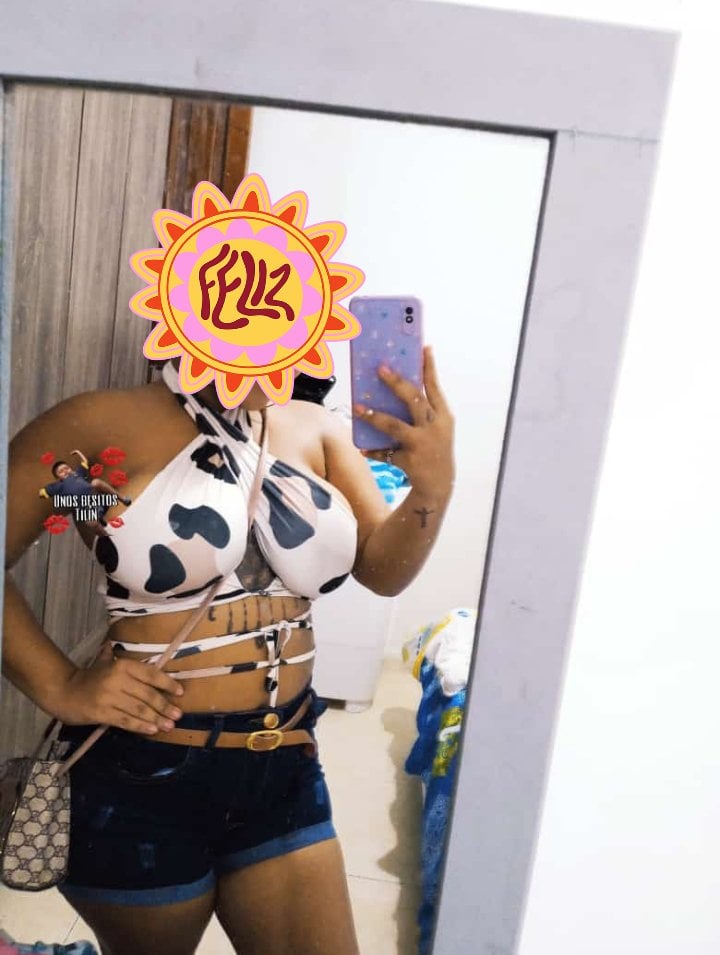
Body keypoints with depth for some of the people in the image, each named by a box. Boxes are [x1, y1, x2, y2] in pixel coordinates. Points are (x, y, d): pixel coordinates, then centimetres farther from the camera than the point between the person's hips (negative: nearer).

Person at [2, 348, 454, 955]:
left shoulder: (317, 430, 0)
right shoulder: (101, 424, -12)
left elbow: (384, 571, -4)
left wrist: (434, 485, -21)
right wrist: (60, 687, -15)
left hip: (284, 768, 4)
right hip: (142, 775, -3)